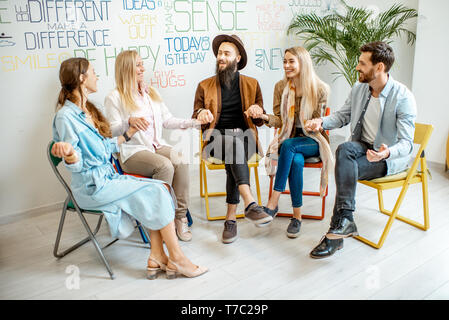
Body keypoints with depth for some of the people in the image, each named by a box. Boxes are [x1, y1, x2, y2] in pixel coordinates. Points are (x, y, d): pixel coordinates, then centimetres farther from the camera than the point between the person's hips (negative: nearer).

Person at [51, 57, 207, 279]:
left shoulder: (89, 111, 17)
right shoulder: (66, 116, -11)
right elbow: (76, 165, -16)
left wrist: (130, 132, 22)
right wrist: (68, 154, -39)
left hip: (107, 177, 8)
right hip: (92, 187, -8)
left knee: (161, 187, -12)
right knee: (156, 193, -18)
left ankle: (156, 258, -15)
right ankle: (177, 259, -10)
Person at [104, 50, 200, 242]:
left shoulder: (151, 93, 22)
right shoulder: (114, 98, 2)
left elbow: (167, 120, 18)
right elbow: (111, 131, -3)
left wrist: (193, 122, 5)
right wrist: (129, 122, -23)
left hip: (157, 146, 5)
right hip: (132, 151, -5)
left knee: (181, 162, -27)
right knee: (165, 165, -33)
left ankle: (180, 217, -21)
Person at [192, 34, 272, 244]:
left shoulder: (251, 84, 17)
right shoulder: (205, 86, 15)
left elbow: (260, 122, 15)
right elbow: (196, 120, 12)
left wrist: (258, 112, -10)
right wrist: (201, 114, -13)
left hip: (244, 137, 1)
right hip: (217, 138, 0)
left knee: (235, 151, -34)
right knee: (233, 146, -36)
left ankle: (230, 218, -33)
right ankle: (250, 204, -49)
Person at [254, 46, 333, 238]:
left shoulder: (320, 89, -5)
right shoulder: (281, 87, 4)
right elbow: (279, 120, 1)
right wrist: (266, 117, -19)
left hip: (312, 140, -2)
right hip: (289, 138, 2)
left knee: (288, 145, -35)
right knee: (296, 161, -34)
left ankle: (273, 204, -33)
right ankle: (297, 216, -25)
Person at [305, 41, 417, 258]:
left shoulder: (403, 97, -16)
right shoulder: (359, 88, 2)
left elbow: (406, 143, -19)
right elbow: (342, 116, 16)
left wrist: (387, 153, -41)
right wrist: (322, 122, -6)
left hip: (391, 157, -5)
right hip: (362, 148, 5)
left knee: (345, 168, -32)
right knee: (345, 149, -32)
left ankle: (339, 224, -24)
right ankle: (345, 222, -37)